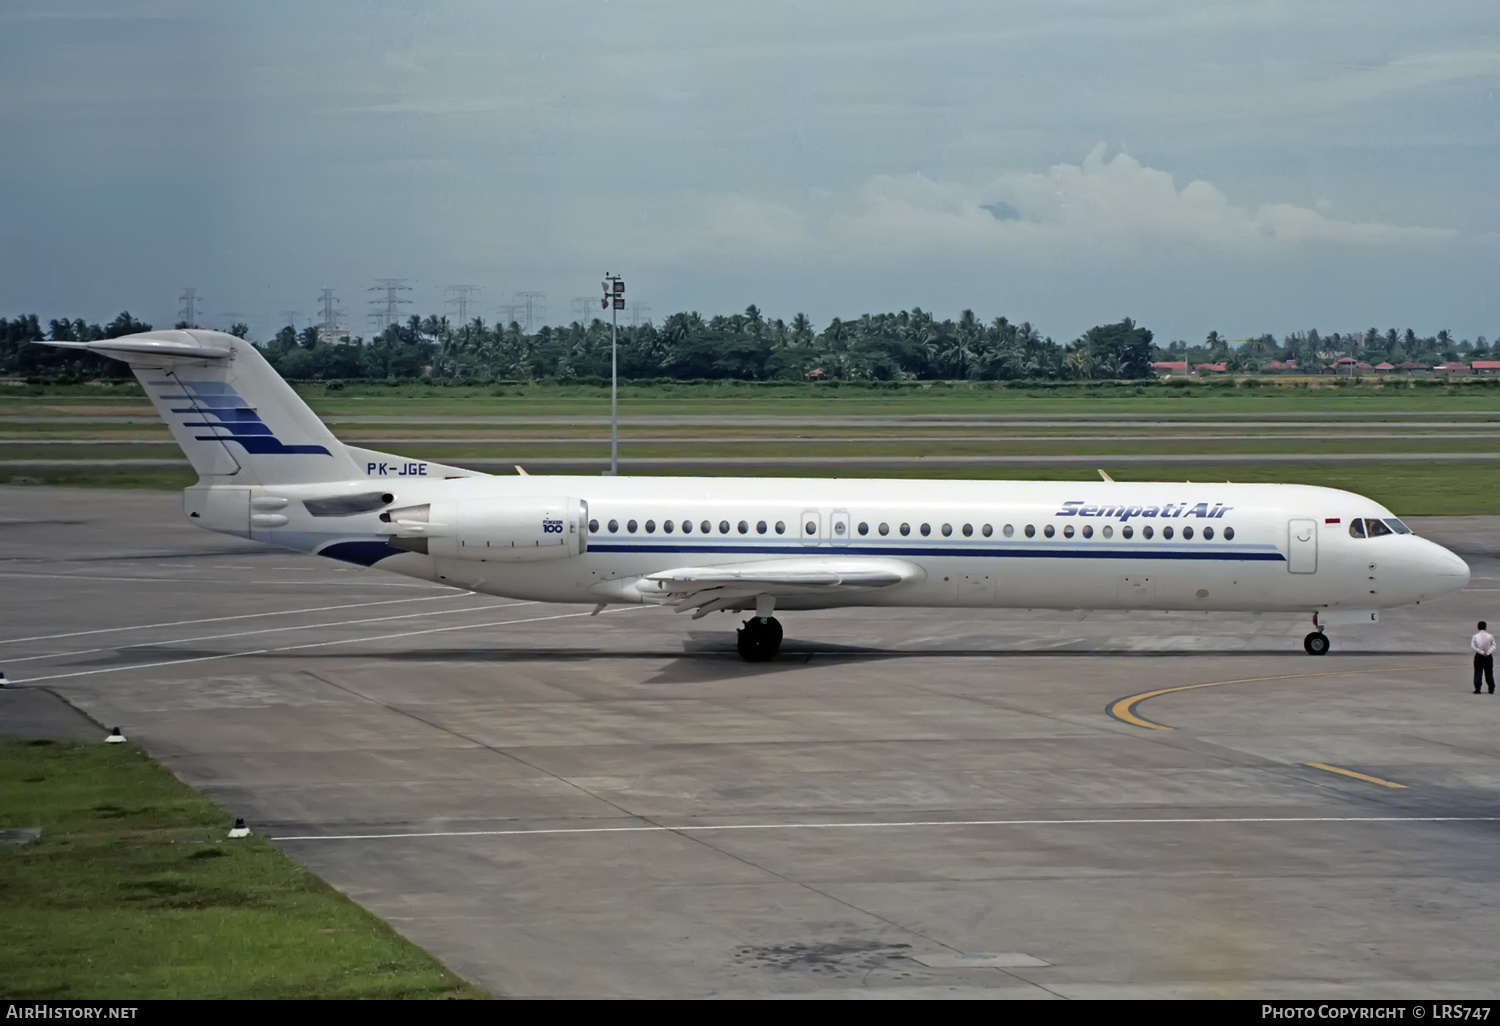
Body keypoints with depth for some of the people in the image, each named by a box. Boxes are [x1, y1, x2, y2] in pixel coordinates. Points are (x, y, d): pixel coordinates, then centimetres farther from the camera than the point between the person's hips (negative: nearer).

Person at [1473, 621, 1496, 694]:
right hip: (1489, 657, 1)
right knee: (1489, 673, 8)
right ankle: (1491, 689, 9)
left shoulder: (1475, 636, -5)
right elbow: (1493, 646, -6)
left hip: (1479, 656, -1)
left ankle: (1477, 689, -4)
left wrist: (1481, 652, -12)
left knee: (1478, 673, 2)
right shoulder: (1490, 636, -2)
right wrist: (1488, 652, -12)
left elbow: (1473, 646, -12)